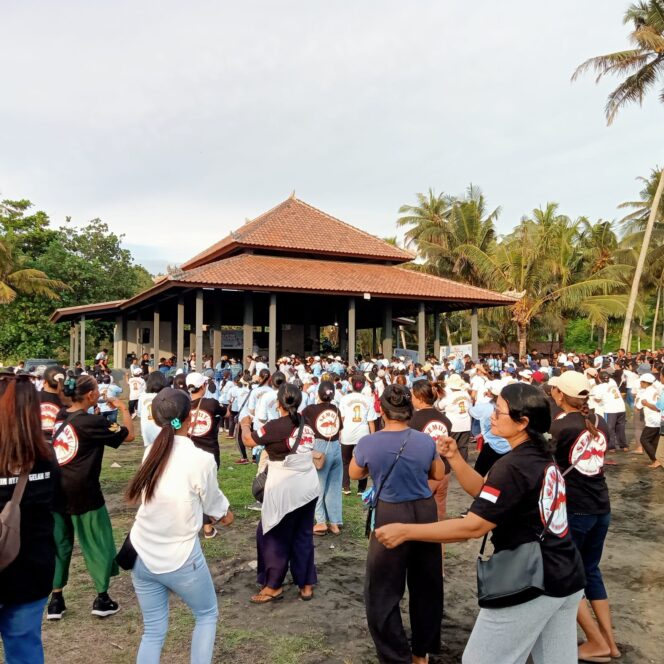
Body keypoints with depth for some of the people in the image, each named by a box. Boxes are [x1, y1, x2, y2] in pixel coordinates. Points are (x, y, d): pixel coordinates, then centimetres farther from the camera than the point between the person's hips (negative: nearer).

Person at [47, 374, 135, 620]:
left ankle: (55, 600, 22)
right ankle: (102, 599, 16)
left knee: (59, 544, 17)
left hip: (57, 490, 7)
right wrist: (124, 409, 4)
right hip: (83, 493, -7)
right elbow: (129, 435, -9)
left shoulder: (61, 416, 4)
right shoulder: (91, 422, -17)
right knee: (98, 544, 8)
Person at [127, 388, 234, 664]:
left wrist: (216, 511, 18)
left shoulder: (151, 451, -4)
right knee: (207, 614, 21)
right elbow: (212, 502, -3)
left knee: (153, 631, 18)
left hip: (142, 555, 5)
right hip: (180, 557, -5)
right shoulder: (201, 459, -20)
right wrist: (225, 513, 20)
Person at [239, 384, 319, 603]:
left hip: (285, 490, -7)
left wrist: (245, 425, 16)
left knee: (274, 536, 9)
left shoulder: (275, 426, -17)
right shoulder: (305, 424, 2)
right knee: (303, 536, 16)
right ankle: (306, 585, 23)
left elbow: (248, 441, -2)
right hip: (309, 487, 7)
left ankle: (273, 586, 19)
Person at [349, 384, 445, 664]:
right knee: (426, 586, 21)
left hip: (391, 517, -4)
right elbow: (438, 475, 12)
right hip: (425, 512, 4)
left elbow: (355, 474, 7)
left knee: (382, 592, 11)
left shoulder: (369, 443, -12)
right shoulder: (426, 441, -6)